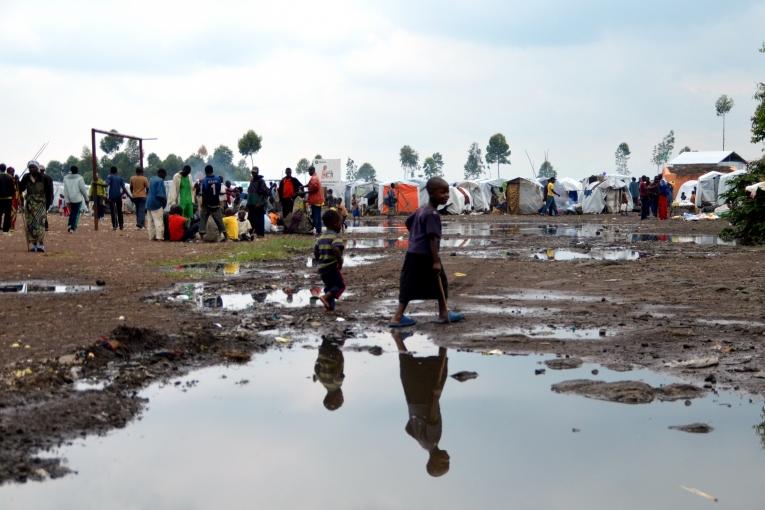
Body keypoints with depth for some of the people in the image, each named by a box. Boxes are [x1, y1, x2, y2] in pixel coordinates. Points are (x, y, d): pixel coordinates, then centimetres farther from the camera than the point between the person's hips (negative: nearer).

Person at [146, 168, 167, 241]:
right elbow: (160, 194, -18)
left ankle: (151, 236, 14)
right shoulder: (160, 181, -12)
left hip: (149, 202, 9)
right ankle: (159, 237, -13)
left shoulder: (152, 180, 15)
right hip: (156, 203, -9)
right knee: (159, 221, -9)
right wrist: (164, 201, -6)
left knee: (151, 221, 11)